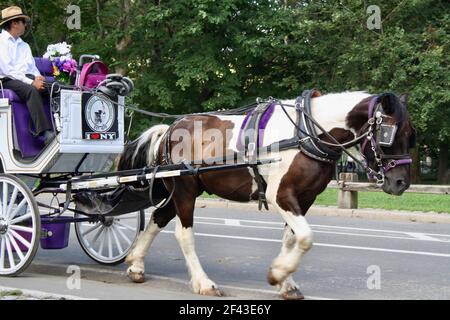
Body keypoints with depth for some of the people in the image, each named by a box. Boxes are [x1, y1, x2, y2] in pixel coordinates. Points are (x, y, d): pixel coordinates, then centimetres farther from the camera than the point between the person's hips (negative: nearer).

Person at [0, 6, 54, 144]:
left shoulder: (24, 45, 26)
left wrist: (38, 78, -5)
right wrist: (31, 82, -18)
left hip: (27, 78, 6)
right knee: (32, 90, -37)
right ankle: (45, 133, -45)